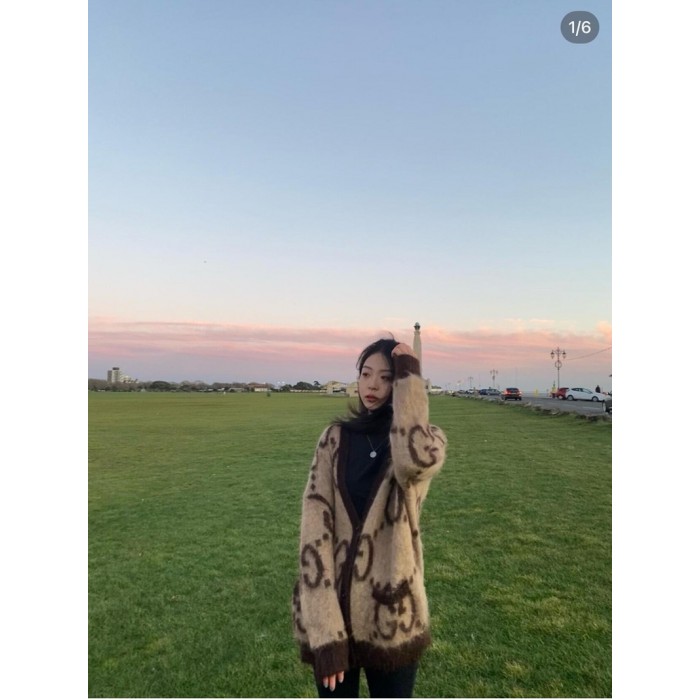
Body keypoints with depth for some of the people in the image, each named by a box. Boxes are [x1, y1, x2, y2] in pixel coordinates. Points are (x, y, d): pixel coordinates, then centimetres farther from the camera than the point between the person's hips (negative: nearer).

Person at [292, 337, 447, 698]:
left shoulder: (426, 440, -5)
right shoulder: (335, 439, -2)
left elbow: (416, 460, -32)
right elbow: (314, 529, -11)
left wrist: (409, 378, -21)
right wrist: (325, 629, -18)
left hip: (392, 612, -1)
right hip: (331, 609, 1)